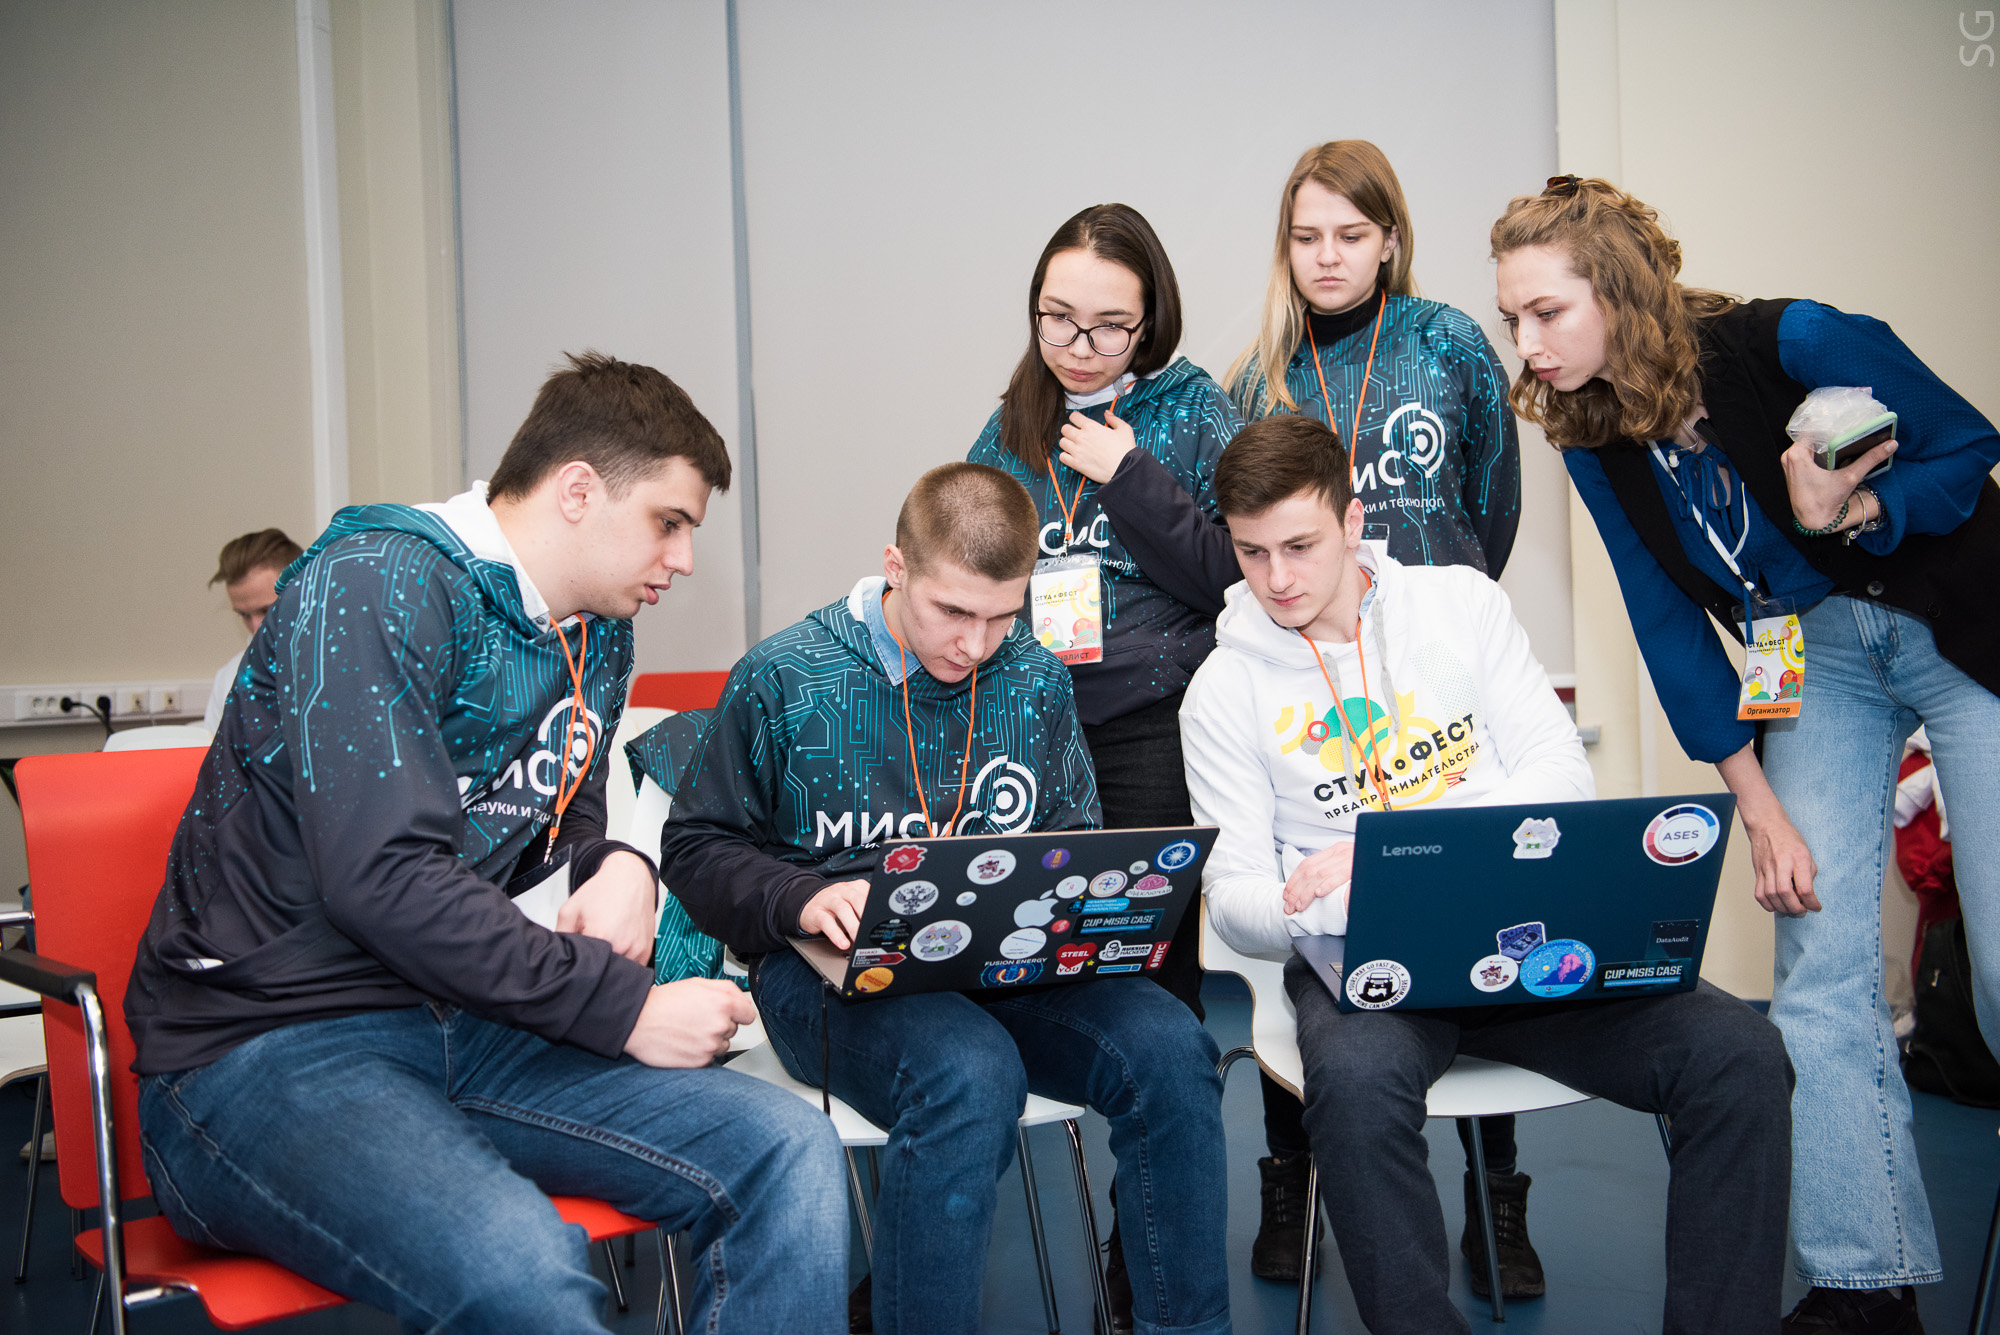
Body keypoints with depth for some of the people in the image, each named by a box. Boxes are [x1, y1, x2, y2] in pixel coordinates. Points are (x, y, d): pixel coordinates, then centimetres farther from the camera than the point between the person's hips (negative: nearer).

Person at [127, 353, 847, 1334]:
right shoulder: (378, 585, -13)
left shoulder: (598, 637, 15)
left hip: (469, 1028, 8)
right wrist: (625, 1006, -18)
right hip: (264, 1048, -8)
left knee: (789, 1153, -13)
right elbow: (382, 878, -22)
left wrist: (619, 867, 2)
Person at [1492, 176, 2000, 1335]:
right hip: (1813, 659, 4)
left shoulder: (1796, 343, -22)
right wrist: (1758, 805, -4)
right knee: (1819, 970, -4)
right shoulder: (1593, 440, -6)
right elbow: (1671, 627, 0)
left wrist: (1847, 514, -30)